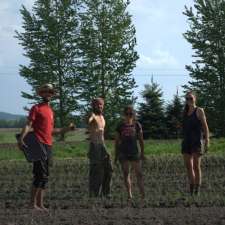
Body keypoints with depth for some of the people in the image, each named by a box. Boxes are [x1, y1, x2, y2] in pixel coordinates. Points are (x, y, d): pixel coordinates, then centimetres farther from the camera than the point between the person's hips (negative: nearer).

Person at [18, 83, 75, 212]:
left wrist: (67, 129, 24)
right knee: (41, 175, -14)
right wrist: (21, 138, -25)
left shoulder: (51, 111, 21)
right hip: (39, 144, -8)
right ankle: (33, 203, -9)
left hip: (48, 145, 8)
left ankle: (40, 204, 13)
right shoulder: (36, 108, 0)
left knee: (44, 176, 8)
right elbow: (28, 125, -10)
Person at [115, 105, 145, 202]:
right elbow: (117, 141, 8)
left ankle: (143, 194, 1)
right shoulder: (120, 126, 4)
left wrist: (142, 153, 3)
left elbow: (141, 140, 7)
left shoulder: (137, 125, 3)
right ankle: (129, 195, 7)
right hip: (123, 153, 1)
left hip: (134, 152, 0)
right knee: (126, 174, 3)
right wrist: (116, 155, 6)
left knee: (139, 173, -2)